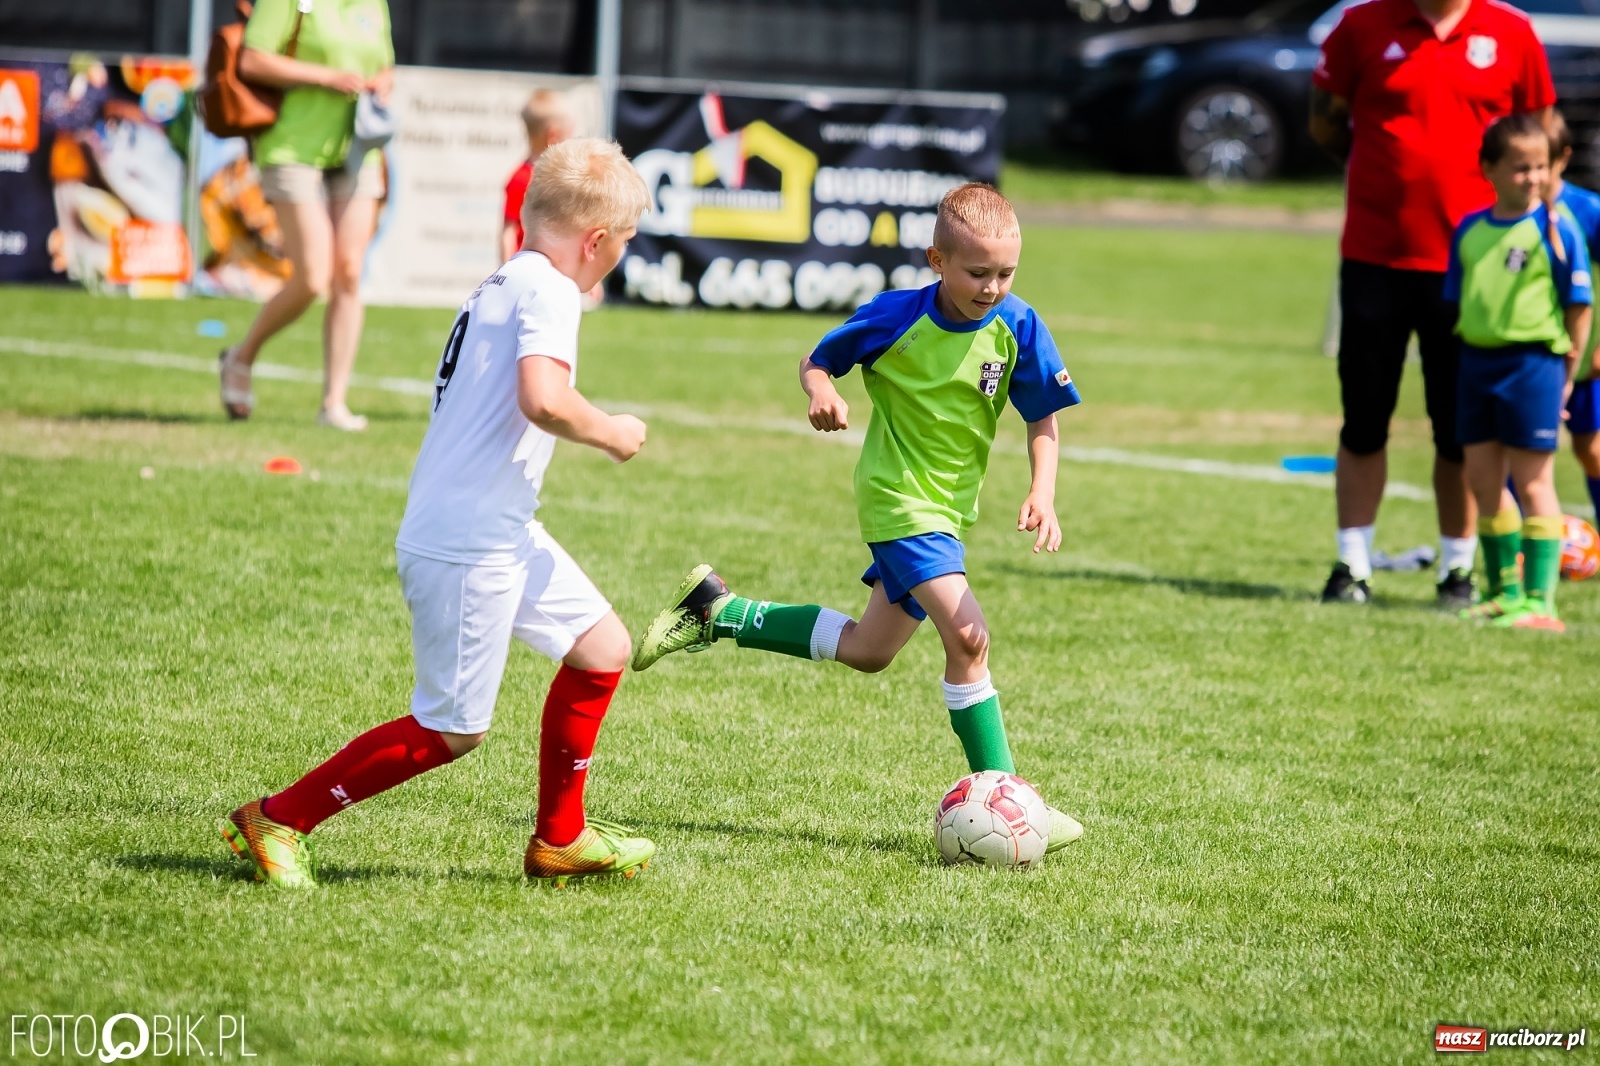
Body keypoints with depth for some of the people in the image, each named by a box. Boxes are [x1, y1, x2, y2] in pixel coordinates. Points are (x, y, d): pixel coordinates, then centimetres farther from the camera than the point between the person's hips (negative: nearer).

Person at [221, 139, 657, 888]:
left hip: (502, 532, 10)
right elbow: (543, 401, -29)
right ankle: (277, 821, 5)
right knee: (451, 730, -2)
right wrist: (608, 434, -12)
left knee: (603, 648, 16)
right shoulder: (549, 291, -15)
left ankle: (558, 839, 25)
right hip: (465, 546, -10)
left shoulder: (503, 285, 15)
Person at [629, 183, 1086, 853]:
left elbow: (1043, 417, -1)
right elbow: (816, 361, -3)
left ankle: (715, 613, 34)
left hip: (949, 507, 6)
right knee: (967, 633, -22)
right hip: (899, 501, -6)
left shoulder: (1016, 327, -10)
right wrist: (823, 394, -25)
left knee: (867, 651, 19)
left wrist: (1042, 494, -16)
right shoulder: (896, 319, -18)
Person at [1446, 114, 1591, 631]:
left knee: (1532, 481, -3)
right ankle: (1504, 591, 24)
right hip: (1477, 361, 6)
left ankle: (1539, 601, 0)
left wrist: (1568, 369, -6)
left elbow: (1579, 303, -5)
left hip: (1532, 361, -6)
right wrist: (1464, 357, 12)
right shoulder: (1469, 230, 7)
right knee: (1483, 480, 11)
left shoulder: (1556, 228, -8)